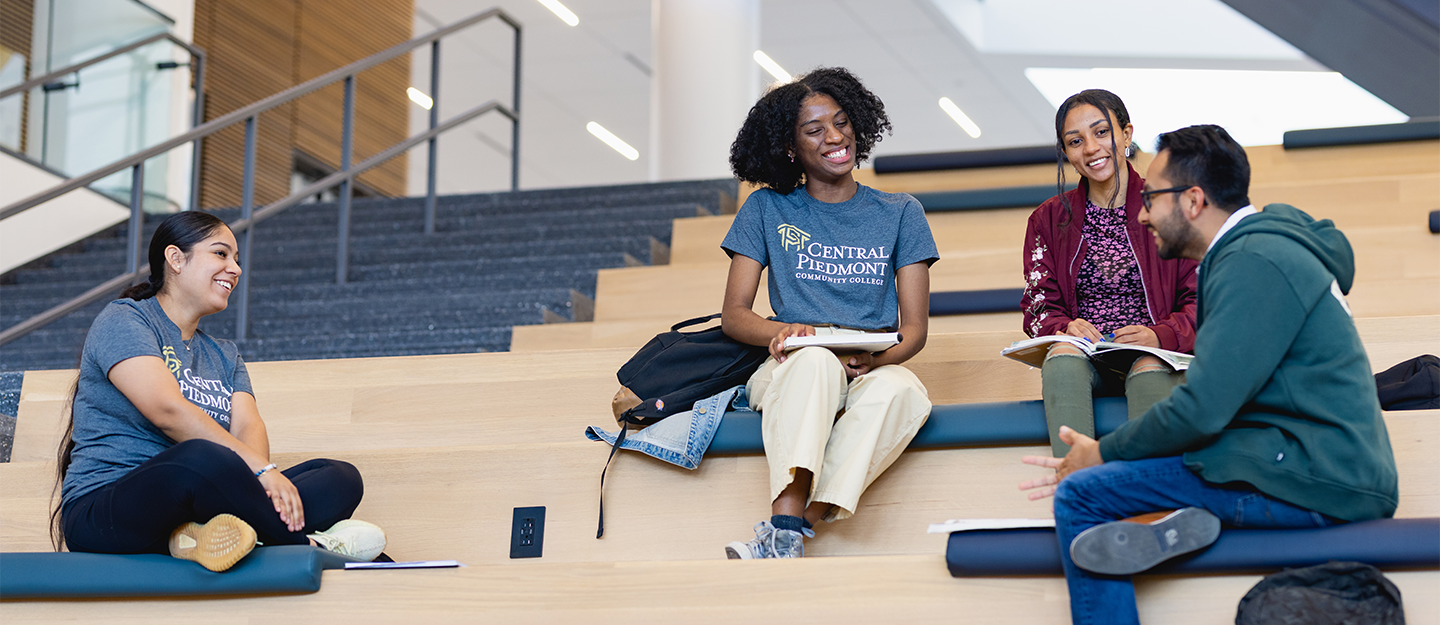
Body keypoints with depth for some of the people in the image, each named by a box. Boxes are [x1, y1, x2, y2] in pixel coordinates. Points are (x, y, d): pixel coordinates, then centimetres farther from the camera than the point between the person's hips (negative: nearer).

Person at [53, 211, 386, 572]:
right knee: (203, 458, -40)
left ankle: (204, 536, -34)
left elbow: (247, 425, 4)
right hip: (104, 510, -8)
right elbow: (168, 410, -16)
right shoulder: (123, 321, 1)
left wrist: (261, 473, -21)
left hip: (195, 504, 8)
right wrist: (259, 468, -24)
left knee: (341, 478, -9)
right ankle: (310, 546, -23)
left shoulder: (224, 356, 25)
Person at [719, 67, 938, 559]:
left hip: (875, 369, 1)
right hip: (788, 371, -1)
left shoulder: (899, 214, 15)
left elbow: (915, 326, 8)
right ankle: (787, 527, -54)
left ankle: (782, 537, -46)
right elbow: (734, 314, 7)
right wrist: (785, 332, -17)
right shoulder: (767, 210, 14)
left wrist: (877, 358, -15)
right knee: (815, 359, -39)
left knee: (900, 391, -37)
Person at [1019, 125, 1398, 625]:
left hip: (1313, 480, -11)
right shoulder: (1258, 249, 19)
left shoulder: (1254, 263, -14)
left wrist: (1102, 454, -3)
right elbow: (1219, 394, 20)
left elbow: (1203, 409, -18)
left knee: (1080, 495, -14)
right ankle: (1183, 521, -6)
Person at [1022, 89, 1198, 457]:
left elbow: (1201, 303, 2)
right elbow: (1038, 307, 10)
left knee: (1149, 368, -36)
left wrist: (1160, 337, -20)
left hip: (1157, 359, -1)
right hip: (1084, 363, 1)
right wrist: (1065, 327, -15)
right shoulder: (1049, 220, 16)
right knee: (1063, 354, -33)